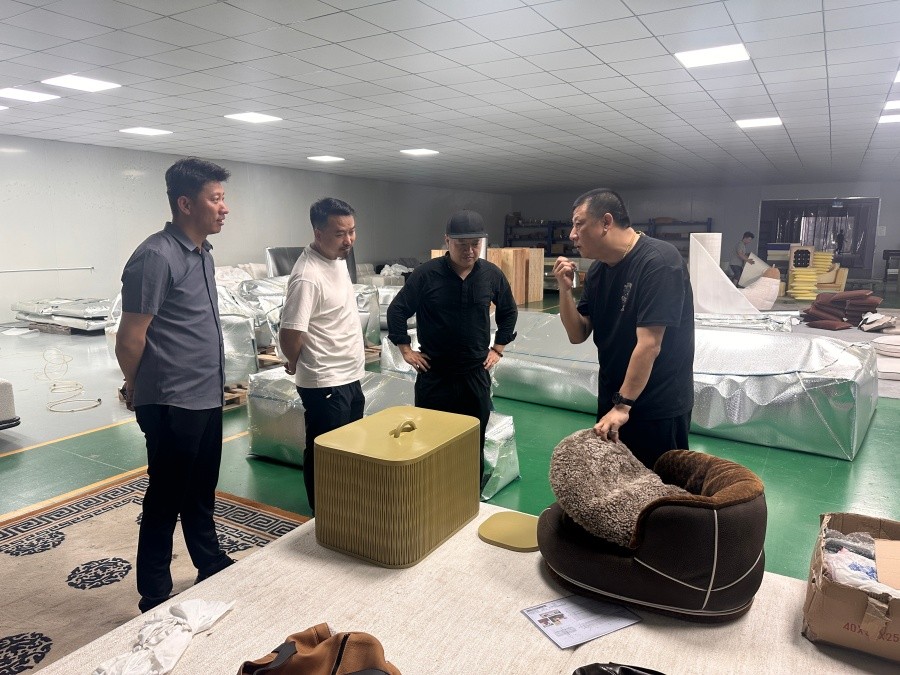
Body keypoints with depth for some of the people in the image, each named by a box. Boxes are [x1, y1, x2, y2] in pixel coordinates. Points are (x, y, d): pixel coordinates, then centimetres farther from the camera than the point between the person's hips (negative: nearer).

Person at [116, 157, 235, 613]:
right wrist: (137, 390, 0)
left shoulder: (203, 253, 10)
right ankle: (156, 602, 24)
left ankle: (213, 568, 40)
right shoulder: (156, 257, -19)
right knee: (165, 503, 7)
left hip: (206, 399, 8)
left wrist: (217, 383, 17)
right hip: (173, 405, -8)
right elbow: (129, 339, -16)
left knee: (201, 495, 22)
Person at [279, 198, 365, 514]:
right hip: (325, 383, -9)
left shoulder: (339, 256, 5)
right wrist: (295, 364, -5)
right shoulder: (308, 277, -25)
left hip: (350, 376, 9)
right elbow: (290, 334, -24)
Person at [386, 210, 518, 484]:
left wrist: (498, 348, 11)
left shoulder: (492, 274, -2)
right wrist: (406, 350, -1)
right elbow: (397, 310, 0)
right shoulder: (426, 274, -10)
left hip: (476, 373, 2)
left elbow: (509, 312, 15)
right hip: (434, 373, -2)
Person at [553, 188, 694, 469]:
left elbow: (649, 344, -24)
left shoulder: (658, 261, -20)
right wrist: (565, 288, -9)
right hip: (611, 400, 7)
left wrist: (623, 406, -24)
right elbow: (577, 335, 5)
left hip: (658, 408, -7)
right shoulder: (598, 270, 5)